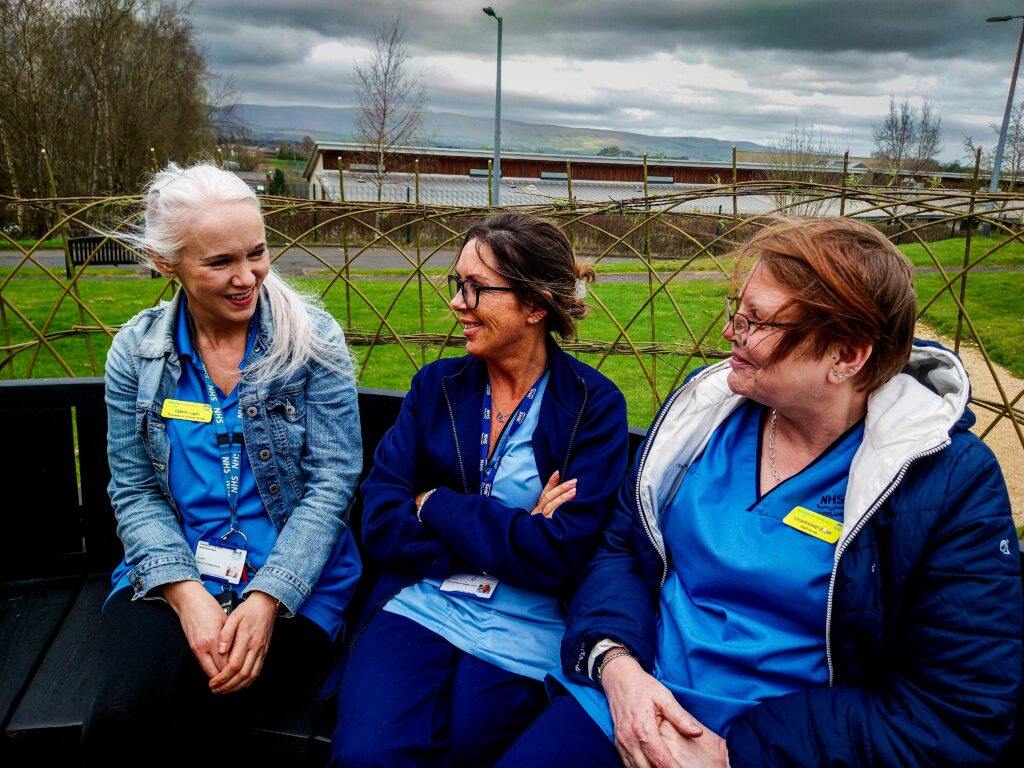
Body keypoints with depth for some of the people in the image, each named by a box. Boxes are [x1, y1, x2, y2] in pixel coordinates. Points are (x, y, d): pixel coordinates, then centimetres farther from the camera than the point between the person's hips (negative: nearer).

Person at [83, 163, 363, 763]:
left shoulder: (312, 338, -7)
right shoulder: (137, 351, 1)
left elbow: (332, 479, -9)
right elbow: (135, 490, 2)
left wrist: (267, 599, -19)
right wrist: (187, 593, -15)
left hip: (293, 583, -2)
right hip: (170, 575, 2)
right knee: (125, 708, -25)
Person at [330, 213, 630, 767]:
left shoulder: (595, 407, -4)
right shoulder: (436, 385, 6)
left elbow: (557, 555, -14)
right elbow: (380, 524, -2)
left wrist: (435, 505, -8)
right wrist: (508, 533, -11)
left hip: (522, 634, -1)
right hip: (419, 604, 2)